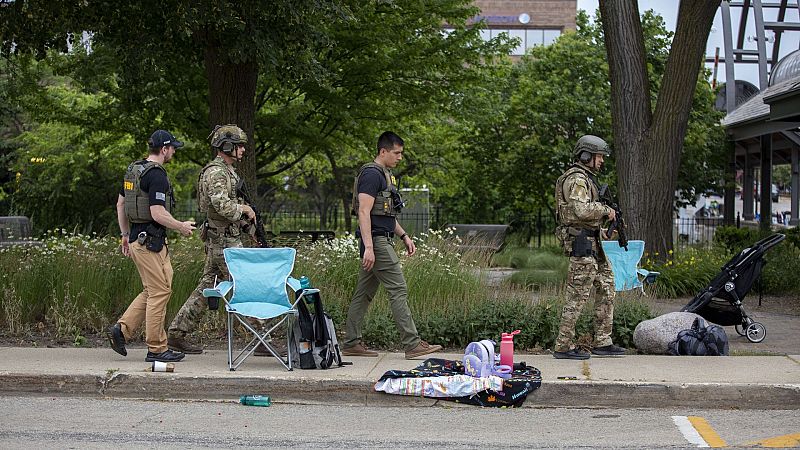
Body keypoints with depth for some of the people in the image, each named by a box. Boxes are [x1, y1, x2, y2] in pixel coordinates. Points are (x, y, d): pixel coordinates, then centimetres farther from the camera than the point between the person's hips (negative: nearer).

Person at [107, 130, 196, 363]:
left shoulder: (133, 169, 13)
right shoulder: (156, 175, -17)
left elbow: (120, 204, 19)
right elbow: (158, 214, -22)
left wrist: (125, 234, 24)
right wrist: (181, 227, -7)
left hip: (137, 237, 10)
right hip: (150, 240, -10)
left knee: (152, 290, 17)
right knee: (159, 291, -3)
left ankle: (121, 329, 11)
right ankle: (156, 349, 2)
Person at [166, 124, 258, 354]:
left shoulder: (227, 171, 18)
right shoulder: (215, 172, -15)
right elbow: (221, 205, -28)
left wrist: (244, 209, 10)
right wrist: (243, 209, -13)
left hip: (220, 240, 10)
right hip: (224, 241, -10)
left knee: (206, 287, 11)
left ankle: (176, 333, 14)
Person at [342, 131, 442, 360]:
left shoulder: (385, 175, 20)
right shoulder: (371, 174, -13)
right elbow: (364, 212, -20)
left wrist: (404, 236, 22)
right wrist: (368, 247, -25)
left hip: (382, 240, 10)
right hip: (376, 241, -10)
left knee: (364, 293, 10)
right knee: (398, 290, -9)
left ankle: (351, 343, 14)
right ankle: (412, 344, -8)